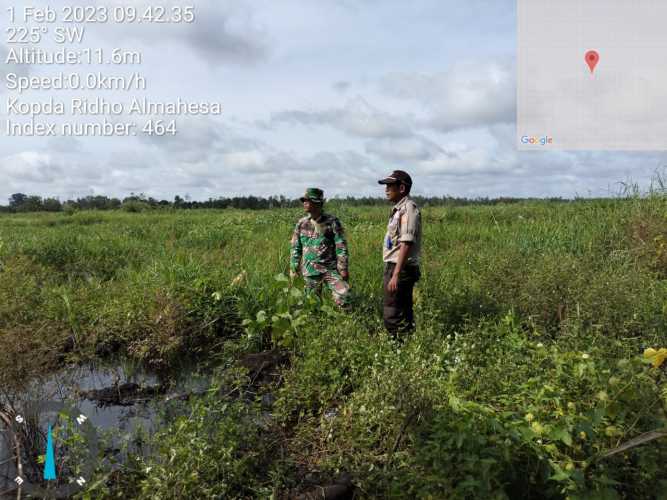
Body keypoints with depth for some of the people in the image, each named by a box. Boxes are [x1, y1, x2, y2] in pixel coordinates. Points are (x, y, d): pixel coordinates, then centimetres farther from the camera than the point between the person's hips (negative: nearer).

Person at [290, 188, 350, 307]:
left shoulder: (332, 222, -5)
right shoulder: (301, 224, 5)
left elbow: (341, 247, -4)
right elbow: (295, 248, 12)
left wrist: (343, 269, -7)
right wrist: (293, 268, 9)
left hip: (331, 269, -3)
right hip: (310, 271, 3)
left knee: (343, 297, -14)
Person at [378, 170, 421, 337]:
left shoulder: (408, 209, -14)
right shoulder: (399, 208, 16)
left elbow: (406, 244, -22)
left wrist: (396, 275, -26)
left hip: (401, 268, -10)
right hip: (393, 266, 10)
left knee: (393, 316, -7)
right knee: (403, 313, 14)